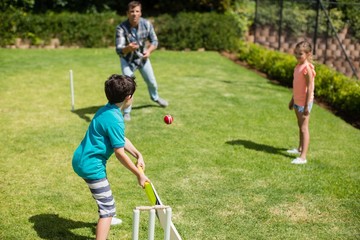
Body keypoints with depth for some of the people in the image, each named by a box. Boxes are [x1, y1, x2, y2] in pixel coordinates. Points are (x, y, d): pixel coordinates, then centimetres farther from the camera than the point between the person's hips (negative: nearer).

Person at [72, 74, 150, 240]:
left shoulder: (106, 110, 5)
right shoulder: (115, 120, -25)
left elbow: (121, 139, 13)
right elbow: (120, 153, -22)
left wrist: (138, 155, 3)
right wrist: (139, 174, -12)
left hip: (82, 159, 11)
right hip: (91, 166, -11)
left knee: (103, 193, 36)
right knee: (109, 208, -7)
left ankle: (105, 218, 62)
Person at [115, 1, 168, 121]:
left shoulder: (147, 24, -22)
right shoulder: (121, 28, -31)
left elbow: (154, 41, -11)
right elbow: (119, 50, -37)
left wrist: (149, 51, -31)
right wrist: (128, 48, -59)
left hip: (142, 57, 4)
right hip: (127, 59, -3)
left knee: (152, 82, 18)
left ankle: (155, 97, 51)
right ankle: (126, 112, 6)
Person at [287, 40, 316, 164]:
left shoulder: (307, 68, -19)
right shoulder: (298, 66, 8)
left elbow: (310, 88, -21)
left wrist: (307, 105, -22)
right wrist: (292, 100, 21)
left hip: (304, 102, -9)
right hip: (297, 101, 9)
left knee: (304, 128, -8)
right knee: (300, 126, 21)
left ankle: (303, 156, -8)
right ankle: (300, 148, 36)